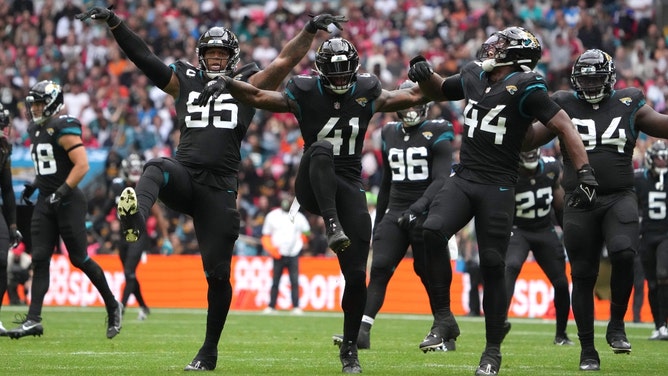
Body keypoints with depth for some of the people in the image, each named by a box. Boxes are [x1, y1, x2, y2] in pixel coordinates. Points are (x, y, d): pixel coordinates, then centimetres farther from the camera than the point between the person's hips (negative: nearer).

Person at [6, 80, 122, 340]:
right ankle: (33, 320, -3)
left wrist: (61, 192, -24)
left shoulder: (64, 128, -14)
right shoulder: (35, 130, 13)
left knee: (79, 259, -2)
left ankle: (113, 306, 15)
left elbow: (82, 165, -20)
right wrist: (34, 186, 13)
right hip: (45, 201, 8)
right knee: (39, 259, 0)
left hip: (68, 201, -8)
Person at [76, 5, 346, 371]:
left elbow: (284, 61, 4)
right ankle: (135, 216, -69)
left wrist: (310, 29, -8)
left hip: (220, 187, -1)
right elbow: (143, 57, 10)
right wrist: (114, 23, 1)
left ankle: (209, 350, 13)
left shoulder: (247, 85, 12)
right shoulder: (185, 81, 15)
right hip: (184, 176, 1)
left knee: (217, 273, 0)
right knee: (156, 169, -36)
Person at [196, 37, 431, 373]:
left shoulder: (367, 93, 5)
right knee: (320, 151, -38)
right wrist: (227, 84, -24)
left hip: (349, 188, 2)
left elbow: (413, 96, 13)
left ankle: (349, 348, 12)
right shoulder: (304, 94, -3)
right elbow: (258, 96, -8)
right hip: (314, 187, -2)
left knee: (356, 275, -3)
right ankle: (333, 227, -47)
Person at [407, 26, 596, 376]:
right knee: (432, 230, -21)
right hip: (463, 178, 5)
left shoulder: (525, 88, -10)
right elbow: (438, 92, 30)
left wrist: (585, 172, -21)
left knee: (492, 265, -3)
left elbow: (564, 126, -13)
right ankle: (443, 318, -12)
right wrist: (424, 74, 8)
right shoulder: (473, 76, 9)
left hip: (498, 187, -5)